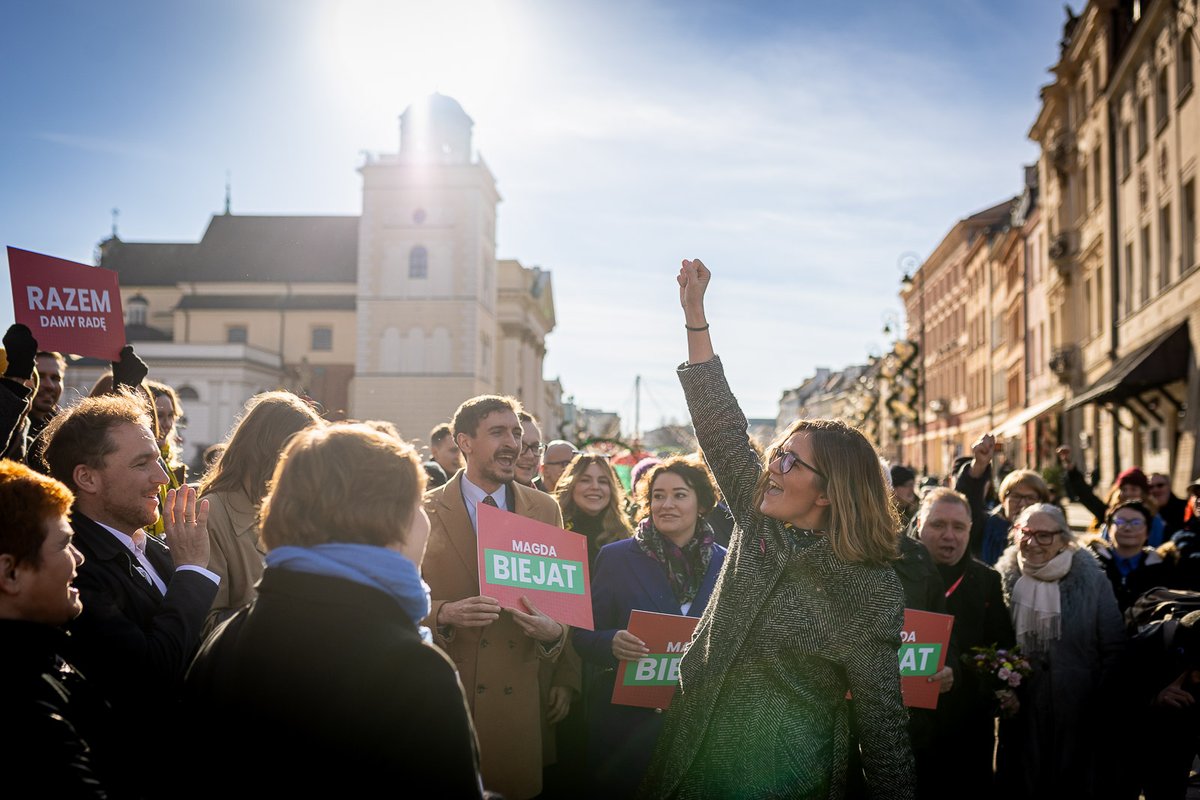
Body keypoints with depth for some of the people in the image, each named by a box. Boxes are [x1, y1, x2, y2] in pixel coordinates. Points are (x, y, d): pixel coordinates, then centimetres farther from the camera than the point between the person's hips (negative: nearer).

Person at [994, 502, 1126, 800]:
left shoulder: (1091, 579, -5)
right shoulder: (1004, 579, -1)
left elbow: (1114, 648, -2)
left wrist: (1107, 705, -5)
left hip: (1078, 711, -1)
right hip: (1019, 709, 1)